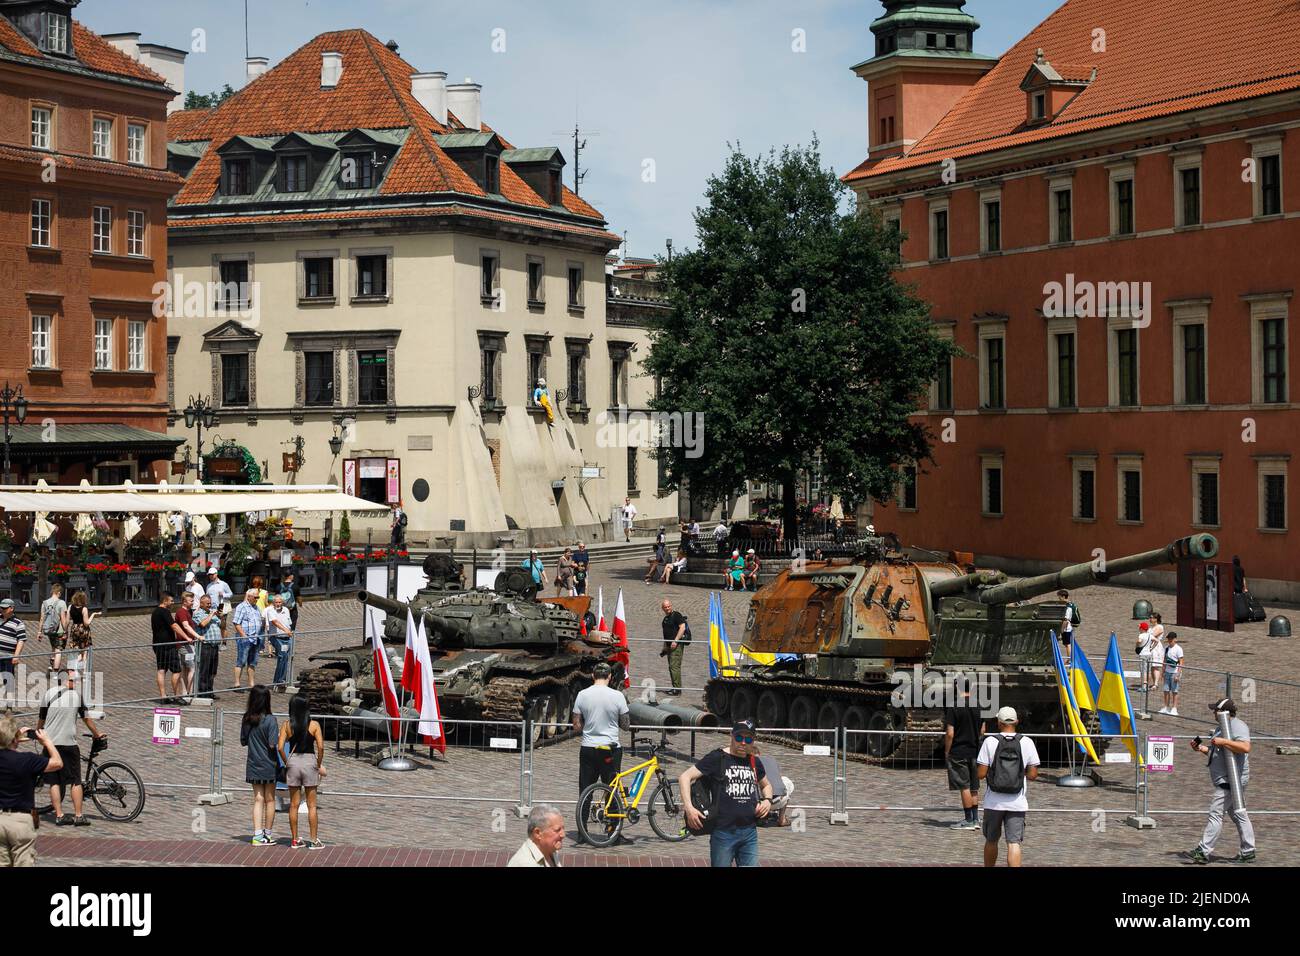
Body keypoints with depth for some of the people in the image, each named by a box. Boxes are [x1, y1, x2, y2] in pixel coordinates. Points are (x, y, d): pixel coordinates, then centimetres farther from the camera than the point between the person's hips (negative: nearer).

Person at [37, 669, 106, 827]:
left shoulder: (49, 694, 2)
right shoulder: (76, 696, 1)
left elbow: (40, 720, 6)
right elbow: (87, 719, 10)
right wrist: (97, 734, 26)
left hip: (50, 742, 1)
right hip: (69, 743, -1)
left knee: (54, 782, 5)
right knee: (75, 781, 7)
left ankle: (59, 816, 2)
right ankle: (78, 816, 5)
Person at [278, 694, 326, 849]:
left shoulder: (287, 725, -3)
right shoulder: (314, 725, -6)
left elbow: (280, 747, -8)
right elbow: (320, 746, -12)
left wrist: (286, 763, 5)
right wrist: (319, 765, 0)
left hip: (293, 762, 1)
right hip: (309, 761, -1)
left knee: (294, 805, 10)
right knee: (311, 805, 7)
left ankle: (295, 840, 14)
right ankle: (313, 840, 8)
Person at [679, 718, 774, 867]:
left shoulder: (754, 762, 12)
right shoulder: (717, 758, -5)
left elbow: (766, 785, 31)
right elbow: (685, 777, -8)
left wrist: (767, 800, 9)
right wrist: (689, 808, -20)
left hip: (750, 833, 5)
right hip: (724, 832, -5)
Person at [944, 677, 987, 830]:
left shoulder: (953, 707, -14)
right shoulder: (978, 706, 4)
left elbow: (950, 733, -15)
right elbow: (982, 731, 11)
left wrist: (947, 751, -4)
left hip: (958, 752, -6)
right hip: (975, 751, 6)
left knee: (964, 787, -1)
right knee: (974, 787, 13)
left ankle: (968, 820, 2)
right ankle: (975, 819, 16)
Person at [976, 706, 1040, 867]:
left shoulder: (990, 742, -7)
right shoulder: (1027, 743, -2)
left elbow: (981, 774, -8)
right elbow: (1033, 775, -1)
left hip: (994, 802, 0)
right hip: (1017, 803, 0)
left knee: (991, 841, 18)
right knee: (1014, 843, -3)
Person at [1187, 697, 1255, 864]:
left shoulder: (1237, 726, -14)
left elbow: (1245, 747, -30)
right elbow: (1219, 753, 28)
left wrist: (1223, 742, -30)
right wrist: (1203, 749, 13)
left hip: (1231, 780, -11)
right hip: (1226, 780, 11)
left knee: (1215, 814, -12)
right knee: (1239, 814, 13)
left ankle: (1203, 851, -13)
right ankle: (1248, 852, 18)